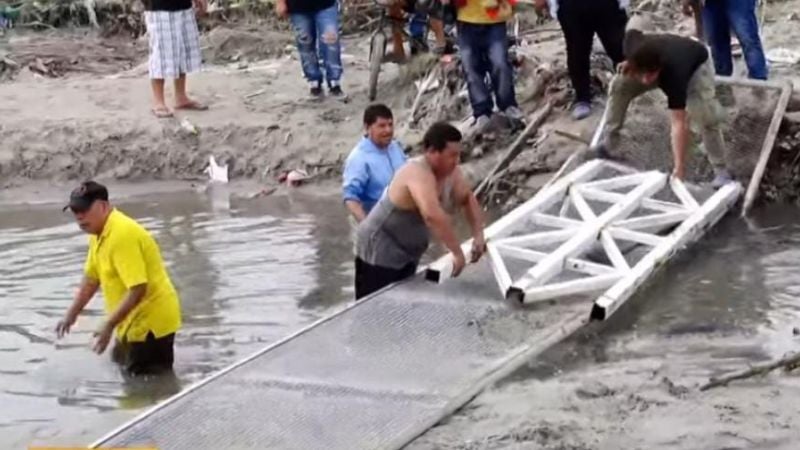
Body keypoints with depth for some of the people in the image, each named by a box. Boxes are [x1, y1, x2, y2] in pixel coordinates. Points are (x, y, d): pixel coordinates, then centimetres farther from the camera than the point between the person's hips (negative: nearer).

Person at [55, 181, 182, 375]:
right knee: (121, 360, 26)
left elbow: (137, 289, -30)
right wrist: (71, 315, 19)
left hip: (151, 321, -11)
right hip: (135, 319, 11)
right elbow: (92, 277, 19)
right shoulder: (98, 233, 5)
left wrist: (109, 326, -28)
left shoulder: (122, 234, -26)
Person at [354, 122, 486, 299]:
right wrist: (457, 253, -44)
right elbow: (433, 215, -48)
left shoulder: (451, 173, -5)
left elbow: (468, 200, 13)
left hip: (407, 252, 9)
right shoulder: (418, 174, -33)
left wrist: (478, 235, -1)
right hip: (380, 250, -9)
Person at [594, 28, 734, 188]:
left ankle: (720, 171, -15)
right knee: (618, 86, -7)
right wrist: (630, 63, -17)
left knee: (708, 116, -28)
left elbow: (679, 124, -49)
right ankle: (609, 142, 7)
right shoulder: (636, 51, -37)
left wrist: (679, 168, -53)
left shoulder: (673, 73, -48)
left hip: (696, 63, -5)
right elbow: (633, 33, -8)